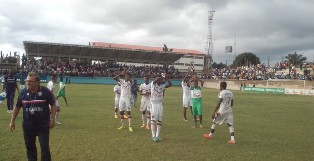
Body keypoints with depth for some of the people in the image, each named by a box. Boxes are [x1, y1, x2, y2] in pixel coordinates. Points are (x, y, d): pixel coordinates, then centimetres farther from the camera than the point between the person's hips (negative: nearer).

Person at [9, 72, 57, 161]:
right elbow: (17, 107, 11)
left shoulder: (45, 91, -10)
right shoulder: (24, 92, 0)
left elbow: (53, 105, -4)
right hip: (28, 125, 4)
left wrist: (52, 119, -10)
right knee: (30, 146, 17)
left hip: (43, 125, -4)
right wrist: (12, 121, 10)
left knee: (45, 147, 1)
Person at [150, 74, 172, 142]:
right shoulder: (153, 84, -8)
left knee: (159, 120, 5)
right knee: (153, 120, -5)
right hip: (153, 104, -5)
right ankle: (154, 136, -3)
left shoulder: (162, 86, 7)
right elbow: (156, 79, -29)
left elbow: (170, 84, -1)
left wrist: (166, 78, -7)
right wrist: (163, 77, -19)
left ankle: (157, 135, 13)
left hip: (160, 104, 5)